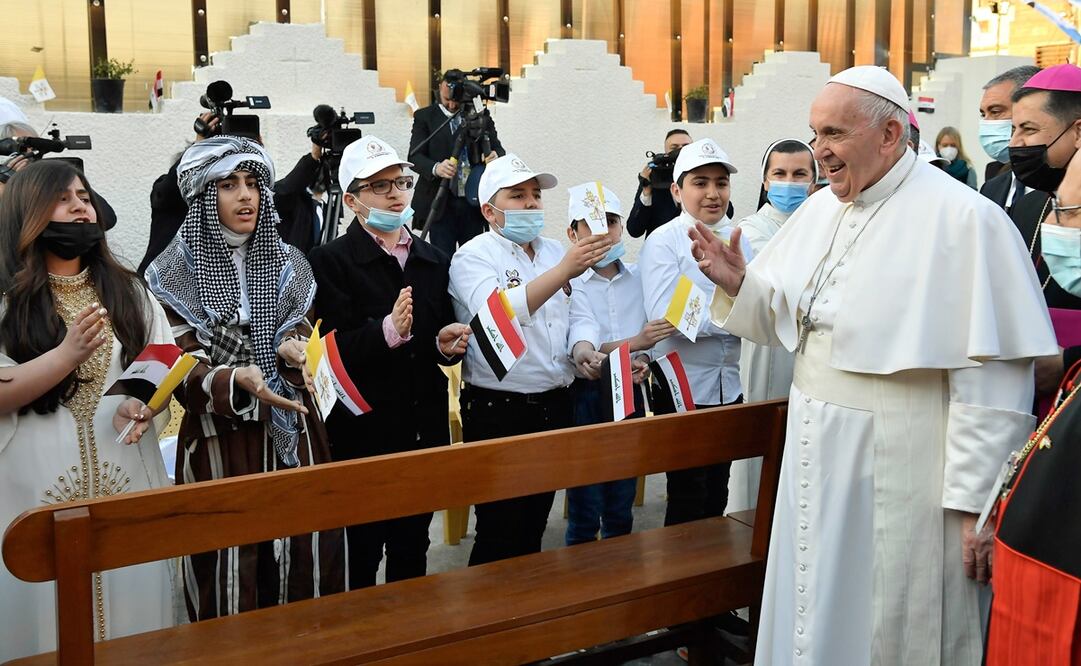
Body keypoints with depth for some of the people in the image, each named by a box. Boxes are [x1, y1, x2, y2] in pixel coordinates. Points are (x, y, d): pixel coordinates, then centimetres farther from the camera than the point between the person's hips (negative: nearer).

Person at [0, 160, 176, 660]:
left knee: (132, 604, 6)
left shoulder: (127, 291, 11)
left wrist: (145, 401, -12)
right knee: (48, 618, 2)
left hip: (126, 480, 3)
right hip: (40, 488, -3)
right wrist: (67, 354, -20)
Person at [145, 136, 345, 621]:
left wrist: (292, 348, -13)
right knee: (230, 567, -1)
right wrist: (237, 381, -29)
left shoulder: (286, 263, 9)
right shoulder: (176, 273, -3)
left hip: (292, 436, 3)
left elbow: (304, 332, 11)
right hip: (221, 441, -3)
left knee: (304, 558, 4)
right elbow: (184, 373, -9)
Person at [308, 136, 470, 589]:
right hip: (364, 432, -5)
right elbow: (335, 351, -17)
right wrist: (389, 331, -32)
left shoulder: (434, 261, 12)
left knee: (413, 547, 16)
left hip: (424, 427, 5)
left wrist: (448, 345, -5)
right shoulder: (332, 261, -7)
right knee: (361, 552, 4)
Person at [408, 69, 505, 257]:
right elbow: (415, 156, -4)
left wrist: (496, 156, -16)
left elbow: (498, 149, 11)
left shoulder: (481, 116, 11)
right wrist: (435, 168, -26)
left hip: (473, 201, 2)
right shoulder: (424, 117, 5)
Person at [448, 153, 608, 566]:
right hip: (499, 412, -6)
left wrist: (581, 347, -9)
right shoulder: (472, 258, -9)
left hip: (555, 406, 6)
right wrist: (565, 270, -36)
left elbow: (578, 315, 14)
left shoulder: (554, 251, 12)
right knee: (500, 535, 1)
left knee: (535, 524, 17)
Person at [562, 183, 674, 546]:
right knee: (584, 514, 3)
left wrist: (644, 362, -8)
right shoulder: (566, 282, -10)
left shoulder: (637, 277, 5)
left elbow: (652, 334, 13)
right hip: (585, 396, -4)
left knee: (621, 510, 15)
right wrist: (634, 343, -26)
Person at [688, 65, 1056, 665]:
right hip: (818, 455, 7)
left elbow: (991, 374, -18)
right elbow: (781, 317, 13)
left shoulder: (962, 219, -16)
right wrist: (738, 285, -7)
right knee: (816, 615, 18)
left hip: (898, 474, -6)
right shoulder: (818, 211, 7)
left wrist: (976, 500, -18)